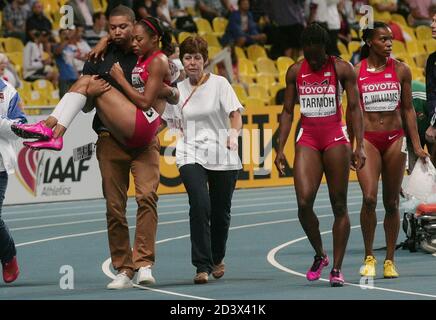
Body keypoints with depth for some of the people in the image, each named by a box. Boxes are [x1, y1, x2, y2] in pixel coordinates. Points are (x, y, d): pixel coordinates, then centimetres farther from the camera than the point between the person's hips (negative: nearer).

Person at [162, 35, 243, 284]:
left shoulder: (219, 84, -1)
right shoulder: (178, 90, 8)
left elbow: (236, 114, -5)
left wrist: (234, 134, -22)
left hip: (223, 157, -1)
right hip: (191, 156, 1)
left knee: (221, 211, 6)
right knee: (200, 205, -21)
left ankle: (217, 259, 34)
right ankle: (202, 266, -20)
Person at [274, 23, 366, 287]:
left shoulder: (342, 69, -2)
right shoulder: (295, 72, 6)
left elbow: (355, 108, -3)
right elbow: (288, 111, 11)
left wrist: (359, 145, -11)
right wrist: (281, 149, 5)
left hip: (335, 138, -2)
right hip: (307, 139, 2)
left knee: (339, 205, 0)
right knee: (304, 202, -13)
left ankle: (337, 268, 6)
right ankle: (319, 255, 10)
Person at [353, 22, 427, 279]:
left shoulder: (401, 70, 4)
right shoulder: (356, 72, 0)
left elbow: (408, 109, 9)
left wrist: (417, 145, 5)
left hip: (394, 139, 2)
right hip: (367, 139, -2)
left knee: (392, 202, 6)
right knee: (369, 198, -17)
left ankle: (390, 260, 15)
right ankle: (369, 257, -4)